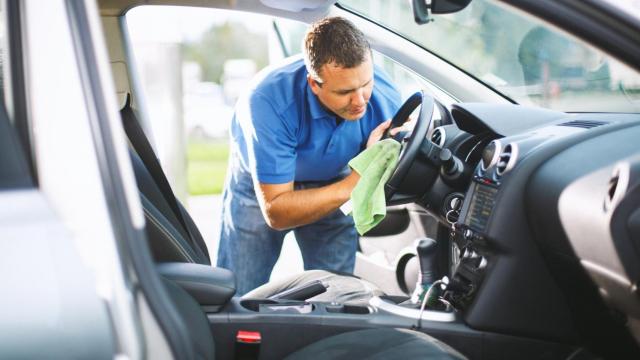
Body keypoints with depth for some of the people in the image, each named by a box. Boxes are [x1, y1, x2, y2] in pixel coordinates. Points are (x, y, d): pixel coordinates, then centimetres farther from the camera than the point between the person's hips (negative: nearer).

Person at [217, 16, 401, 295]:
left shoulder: (386, 101, -27)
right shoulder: (271, 101, -37)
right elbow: (276, 213, -33)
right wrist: (351, 185, -44)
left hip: (331, 183, 2)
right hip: (260, 187, -2)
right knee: (237, 298, 0)